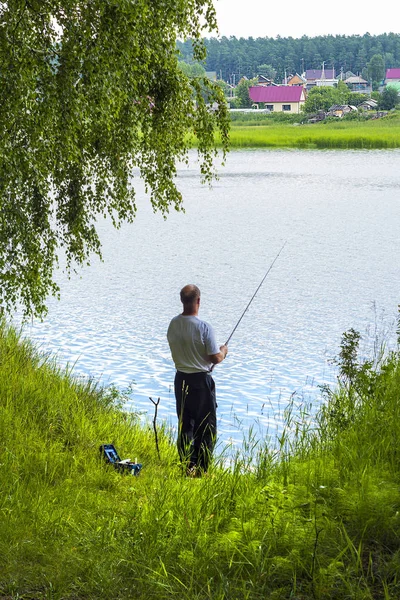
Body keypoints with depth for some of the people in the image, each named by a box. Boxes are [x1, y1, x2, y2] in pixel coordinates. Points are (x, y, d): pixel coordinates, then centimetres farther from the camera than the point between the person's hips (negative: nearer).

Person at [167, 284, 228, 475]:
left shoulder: (173, 325, -1)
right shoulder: (204, 328, -19)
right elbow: (215, 358, -16)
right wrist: (223, 351, 5)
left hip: (181, 378, 6)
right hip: (201, 380, -5)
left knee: (184, 423, 14)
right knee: (206, 426, 5)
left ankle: (187, 465, 18)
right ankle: (201, 468, 7)